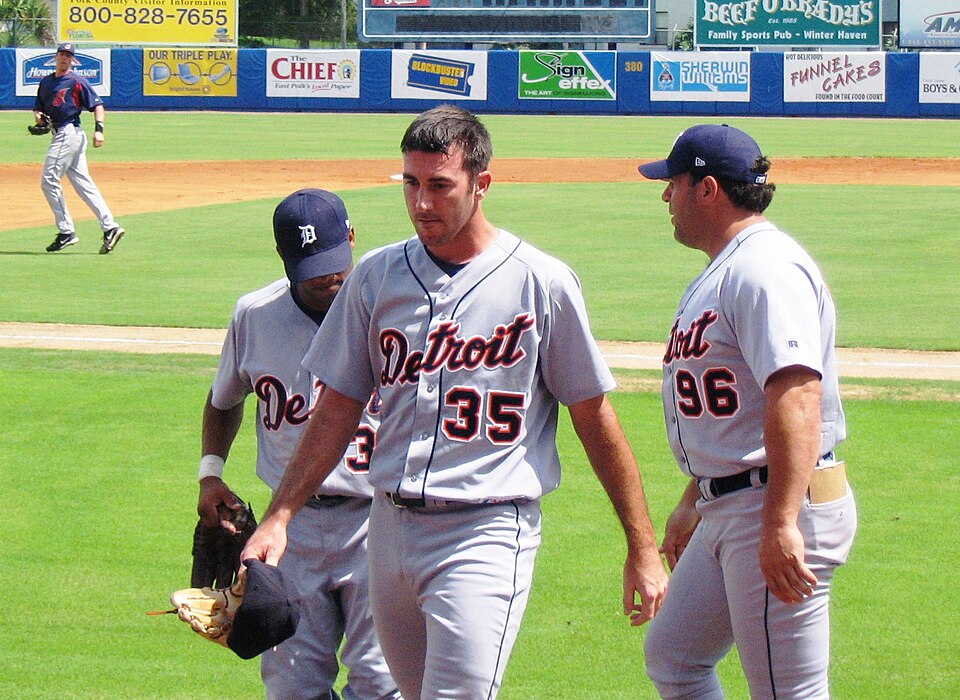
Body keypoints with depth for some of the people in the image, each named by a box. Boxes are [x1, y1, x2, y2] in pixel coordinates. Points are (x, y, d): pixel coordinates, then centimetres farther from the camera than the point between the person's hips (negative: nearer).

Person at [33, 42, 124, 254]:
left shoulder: (77, 81, -5)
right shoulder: (46, 82, 19)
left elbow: (97, 105, -8)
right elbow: (39, 108, 24)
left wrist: (99, 129, -21)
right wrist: (38, 116, 0)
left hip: (69, 132, -8)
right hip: (60, 135, 8)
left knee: (49, 181, -9)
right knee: (83, 184, 5)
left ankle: (66, 232, -5)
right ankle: (110, 227, 3)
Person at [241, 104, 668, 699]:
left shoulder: (542, 283, -4)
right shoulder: (377, 276, 7)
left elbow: (594, 418, 0)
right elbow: (339, 410, 12)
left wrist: (644, 550, 0)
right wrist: (279, 518, 3)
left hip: (487, 534, -5)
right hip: (390, 528, 5)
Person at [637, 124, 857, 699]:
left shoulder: (765, 268, -18)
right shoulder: (722, 271, 17)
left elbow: (796, 397, -29)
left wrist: (781, 524, -34)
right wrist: (693, 502, 32)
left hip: (784, 503, -11)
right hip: (726, 513, 11)